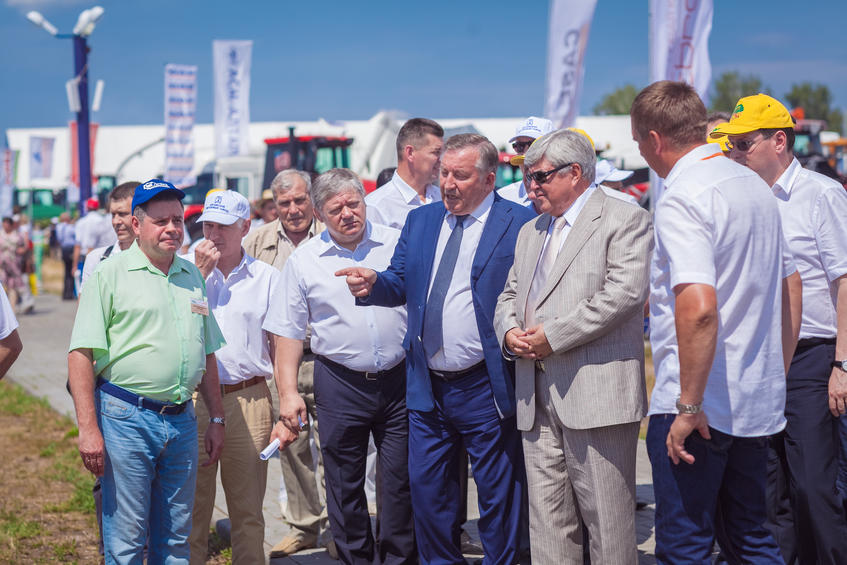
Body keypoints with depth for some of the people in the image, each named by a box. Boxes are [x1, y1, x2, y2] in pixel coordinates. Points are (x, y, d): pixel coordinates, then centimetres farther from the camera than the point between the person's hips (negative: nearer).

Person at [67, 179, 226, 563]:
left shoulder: (192, 277, 14)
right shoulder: (109, 275, -4)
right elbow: (81, 354, -9)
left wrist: (217, 419, 17)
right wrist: (88, 428, -16)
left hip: (182, 420, 5)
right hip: (126, 417, -5)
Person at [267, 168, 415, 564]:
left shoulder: (398, 244, 2)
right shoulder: (303, 261, 2)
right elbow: (288, 332, 4)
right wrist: (288, 392, -3)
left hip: (399, 380, 0)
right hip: (339, 382, 0)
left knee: (401, 479, 5)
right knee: (344, 485, 8)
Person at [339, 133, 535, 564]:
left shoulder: (520, 223, -6)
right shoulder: (420, 220, 12)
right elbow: (401, 283, 13)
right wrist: (373, 284, -8)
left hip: (485, 387, -5)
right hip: (427, 385, 5)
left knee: (497, 494, 6)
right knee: (427, 491, 12)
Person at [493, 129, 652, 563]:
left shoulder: (626, 220, -2)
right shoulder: (530, 233, 24)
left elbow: (624, 293, -15)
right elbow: (509, 295, 27)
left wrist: (552, 336, -14)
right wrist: (510, 332, 2)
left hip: (597, 393, -7)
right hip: (537, 398, 7)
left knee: (607, 521, -3)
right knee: (547, 521, 8)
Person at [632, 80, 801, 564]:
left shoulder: (682, 199, -16)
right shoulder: (754, 184, 12)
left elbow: (699, 308, -28)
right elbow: (791, 288, 19)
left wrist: (689, 405, -22)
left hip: (701, 405, -9)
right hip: (758, 403, 9)